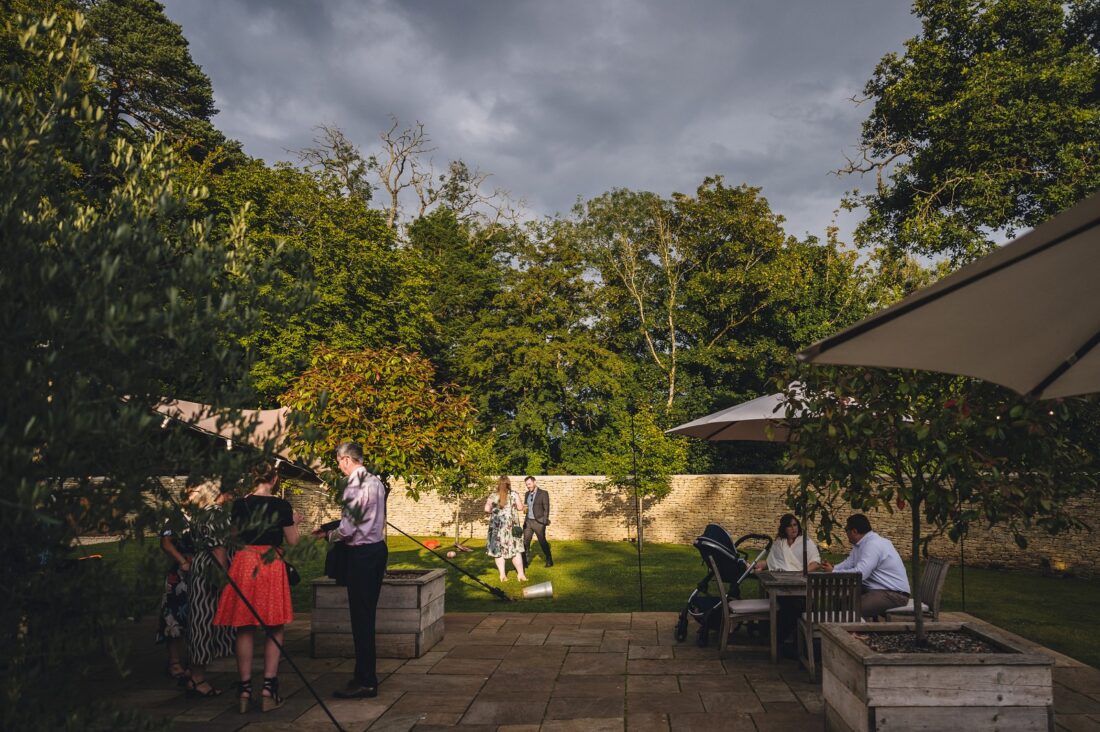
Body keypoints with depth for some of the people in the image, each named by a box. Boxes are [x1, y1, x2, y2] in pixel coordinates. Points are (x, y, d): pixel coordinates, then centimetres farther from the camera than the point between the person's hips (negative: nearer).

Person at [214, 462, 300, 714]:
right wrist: (294, 522, 20)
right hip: (271, 566, -2)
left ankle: (245, 688, 12)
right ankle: (269, 687, 4)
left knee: (245, 629, 10)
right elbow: (292, 541, 3)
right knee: (274, 629, 7)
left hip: (244, 564, 3)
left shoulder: (239, 504, 3)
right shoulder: (281, 505, -4)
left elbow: (235, 535, 16)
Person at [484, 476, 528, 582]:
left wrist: (494, 512, 12)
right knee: (515, 550, 4)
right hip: (511, 525, -1)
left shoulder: (493, 496, 2)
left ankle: (502, 575, 6)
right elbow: (520, 508, -4)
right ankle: (521, 574, 4)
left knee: (498, 550, 7)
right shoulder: (513, 494, 0)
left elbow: (487, 510, -8)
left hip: (496, 526, 1)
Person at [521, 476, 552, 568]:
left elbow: (546, 508, -9)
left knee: (542, 542, 2)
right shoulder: (527, 494, 11)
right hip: (528, 521, 6)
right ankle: (525, 562, 10)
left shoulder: (543, 493, -8)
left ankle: (549, 561, 16)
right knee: (525, 542, 2)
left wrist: (545, 521, -13)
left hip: (538, 522, -5)